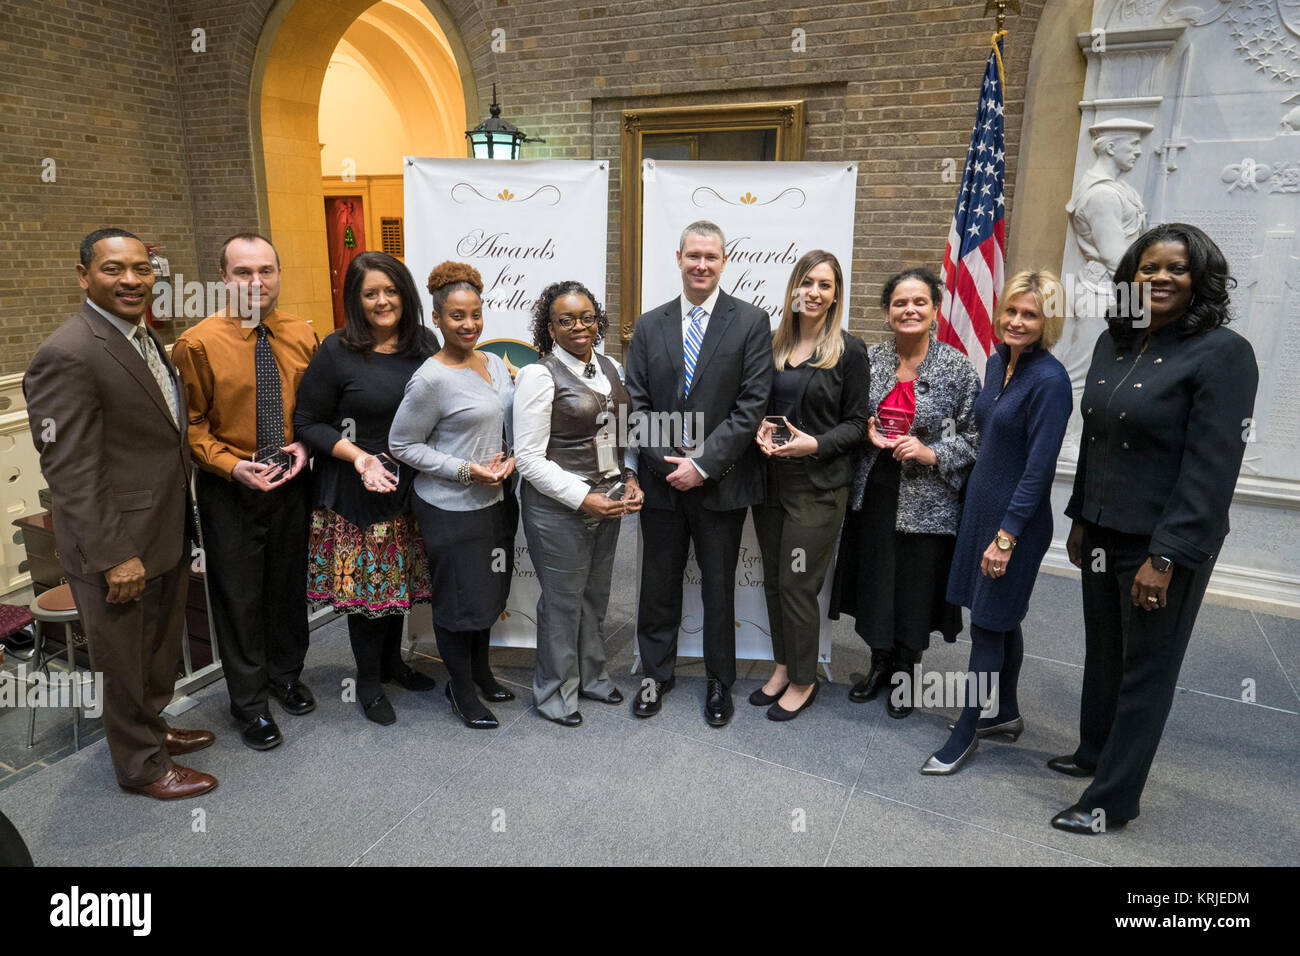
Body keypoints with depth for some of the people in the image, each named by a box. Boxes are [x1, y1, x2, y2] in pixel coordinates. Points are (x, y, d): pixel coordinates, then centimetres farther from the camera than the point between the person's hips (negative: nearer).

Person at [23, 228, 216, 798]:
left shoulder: (144, 339, 8)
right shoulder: (68, 356, -21)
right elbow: (69, 470, -22)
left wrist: (182, 524, 15)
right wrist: (114, 556, -22)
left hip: (166, 532, 9)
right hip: (116, 547, -8)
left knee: (161, 648, 25)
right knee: (124, 661, 12)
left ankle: (153, 727, 47)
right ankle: (142, 765, 31)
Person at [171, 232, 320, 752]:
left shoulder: (303, 335, -1)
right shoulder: (198, 343, -11)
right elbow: (191, 425, -6)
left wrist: (306, 445, -8)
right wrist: (232, 466, -20)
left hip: (291, 481, 3)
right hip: (229, 489, -3)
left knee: (290, 582, 17)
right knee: (239, 594, 9)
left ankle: (286, 673, 42)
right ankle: (249, 701, 28)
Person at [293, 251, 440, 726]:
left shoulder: (425, 343, 2)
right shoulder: (337, 352, -11)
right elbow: (308, 422, -8)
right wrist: (359, 457, -20)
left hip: (410, 487, 4)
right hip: (355, 491, -4)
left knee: (401, 576, 17)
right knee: (365, 582, 6)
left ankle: (392, 661, 40)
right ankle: (368, 682, 26)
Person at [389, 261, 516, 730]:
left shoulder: (495, 363, 4)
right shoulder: (431, 379, -17)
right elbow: (402, 444, -12)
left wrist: (509, 458, -3)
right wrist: (464, 470, -19)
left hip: (495, 498, 7)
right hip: (451, 509, -7)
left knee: (489, 590, 20)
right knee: (458, 598, 7)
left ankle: (480, 669, 41)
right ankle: (460, 691, 27)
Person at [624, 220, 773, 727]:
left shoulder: (751, 322, -4)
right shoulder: (649, 326, 6)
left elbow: (752, 405, -10)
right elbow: (638, 404, 3)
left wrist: (702, 465, -15)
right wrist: (668, 462, -9)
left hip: (721, 482, -2)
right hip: (662, 479, 3)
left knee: (719, 588, 11)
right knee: (658, 585, 13)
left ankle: (720, 682, 30)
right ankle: (656, 674, 32)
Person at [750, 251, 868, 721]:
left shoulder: (848, 350, -5)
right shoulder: (774, 343, 8)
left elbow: (856, 422, -3)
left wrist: (816, 444, -18)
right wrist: (760, 428, -5)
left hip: (818, 486, -5)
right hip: (771, 480, 5)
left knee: (796, 584, -1)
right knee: (773, 580, 12)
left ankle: (803, 681, 18)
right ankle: (782, 668, 30)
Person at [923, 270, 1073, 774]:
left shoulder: (1049, 380, -18)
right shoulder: (996, 363, 6)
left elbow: (1039, 467, -20)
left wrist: (1006, 537, -20)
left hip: (1016, 518, -8)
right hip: (981, 505, 8)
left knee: (990, 624, 3)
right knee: (1002, 620, 19)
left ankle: (966, 732, 16)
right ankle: (1005, 713, 36)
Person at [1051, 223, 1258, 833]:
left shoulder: (1222, 353, -13)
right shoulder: (1113, 343, 7)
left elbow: (1213, 467, -17)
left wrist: (1166, 557, -20)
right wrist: (1080, 517, 14)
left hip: (1164, 541, -6)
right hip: (1103, 531, 6)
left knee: (1146, 669, 7)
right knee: (1102, 652, 18)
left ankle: (1112, 799, 19)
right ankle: (1095, 753, 39)